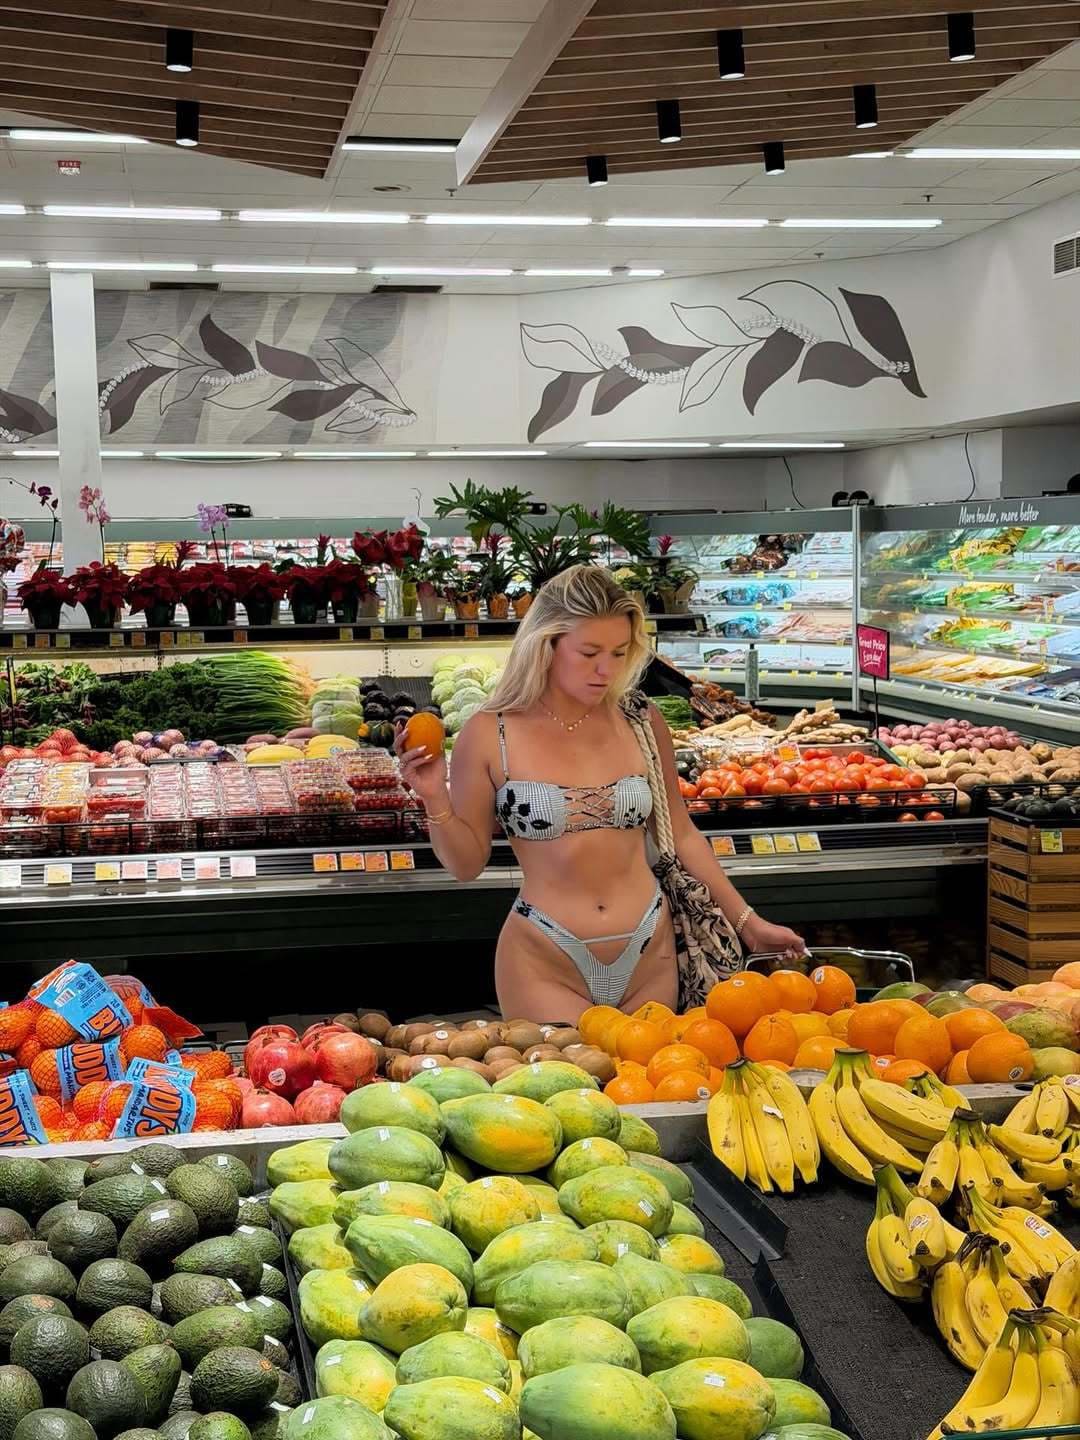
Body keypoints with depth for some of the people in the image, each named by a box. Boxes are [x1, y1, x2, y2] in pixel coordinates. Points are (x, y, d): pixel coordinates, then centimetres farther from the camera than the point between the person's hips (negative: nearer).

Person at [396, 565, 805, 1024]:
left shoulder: (640, 721, 0)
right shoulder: (490, 735, -6)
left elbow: (681, 834, 11)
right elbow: (467, 863, 0)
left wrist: (745, 921, 13)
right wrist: (434, 800, -16)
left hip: (649, 954, 3)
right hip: (545, 963, -3)